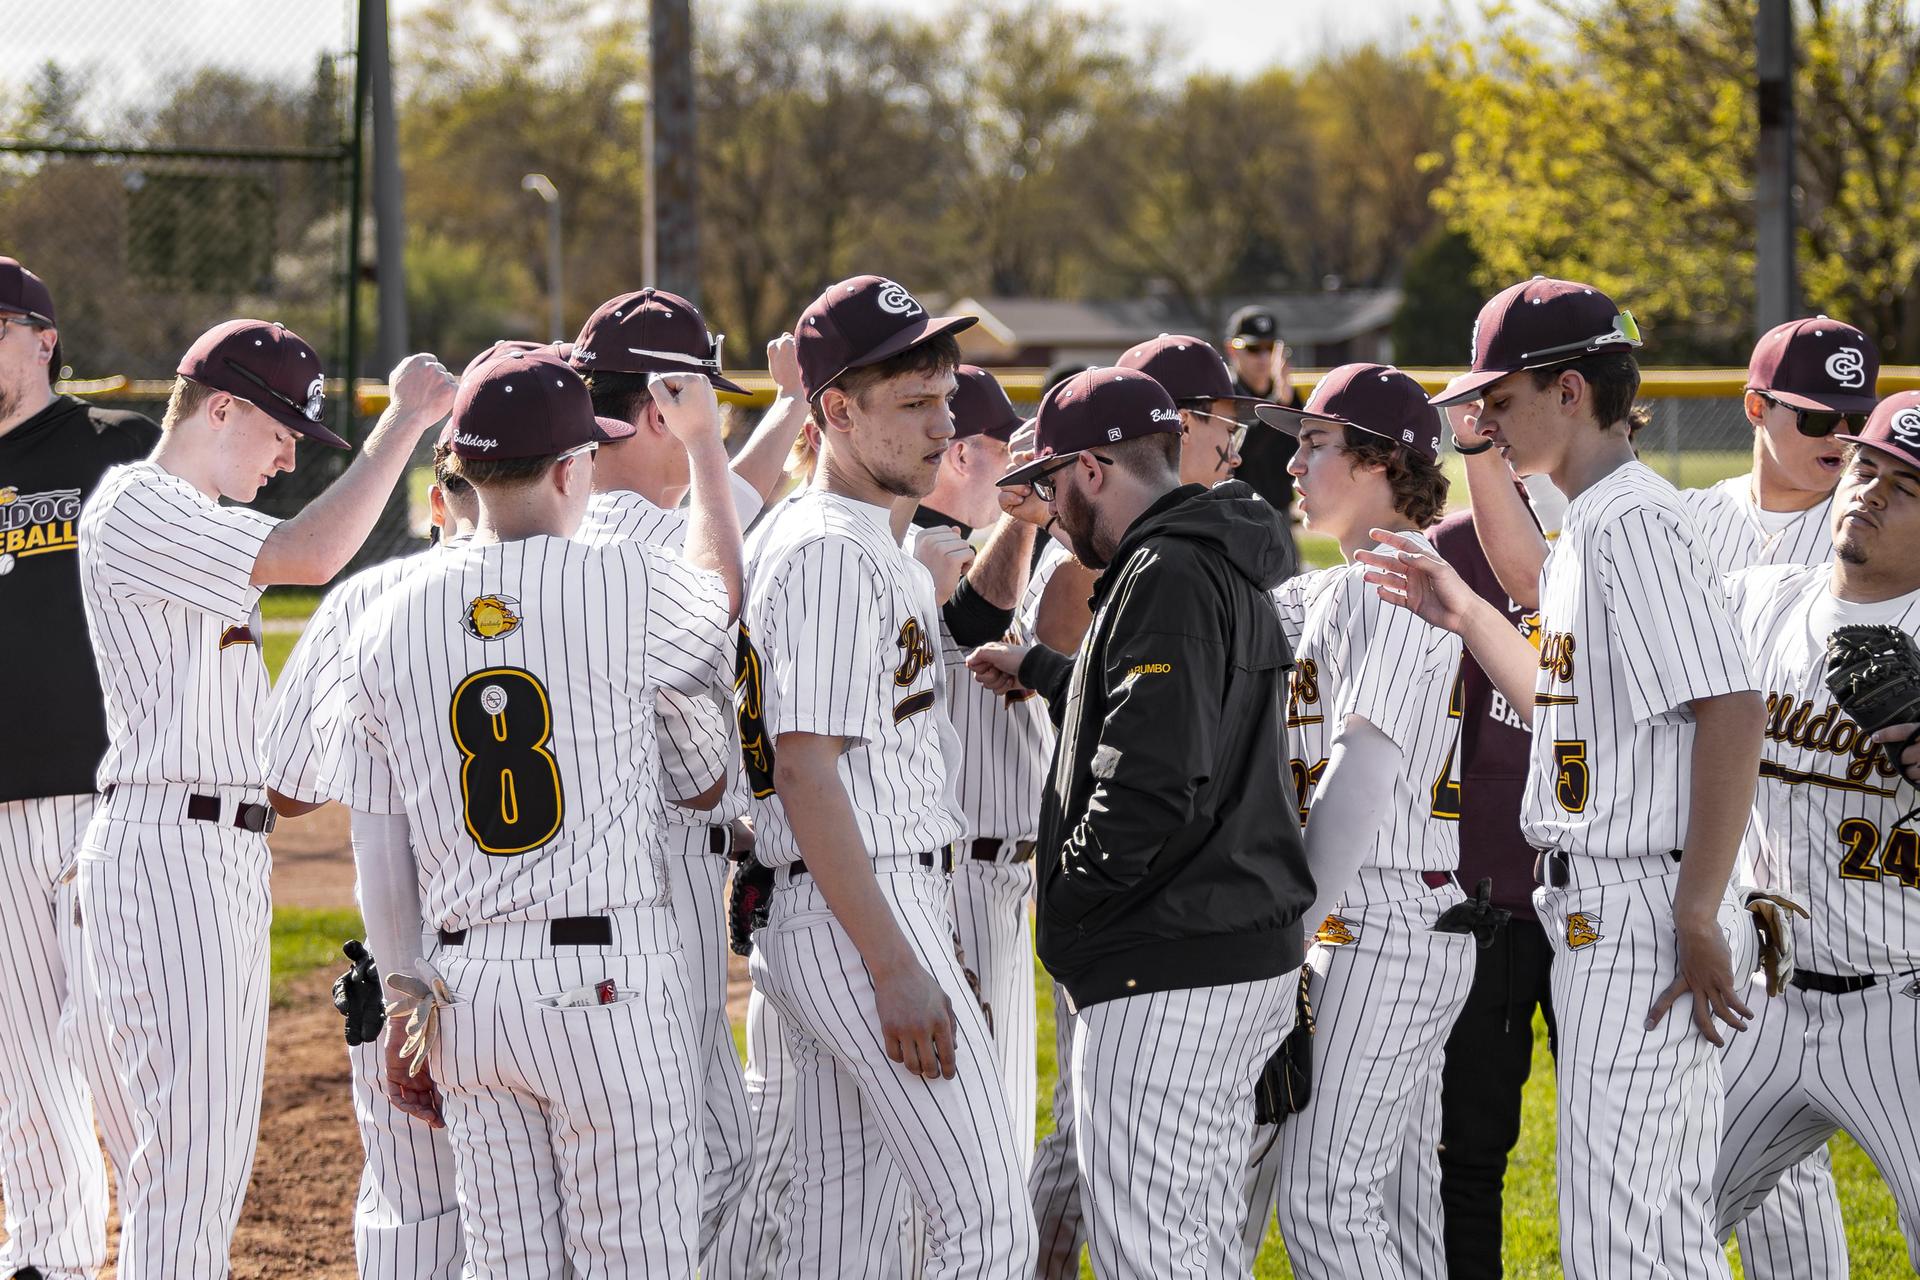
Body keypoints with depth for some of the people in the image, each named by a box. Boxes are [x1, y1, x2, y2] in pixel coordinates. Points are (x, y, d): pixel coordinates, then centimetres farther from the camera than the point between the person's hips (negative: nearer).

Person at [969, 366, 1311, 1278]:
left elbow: (1150, 783, -24)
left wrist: (1068, 891, -11)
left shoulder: (1164, 578, -15)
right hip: (1248, 953, 11)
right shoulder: (1227, 570, 17)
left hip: (1167, 974, -11)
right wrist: (1040, 673, 35)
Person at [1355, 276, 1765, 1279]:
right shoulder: (1588, 525, 17)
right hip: (1600, 916, 11)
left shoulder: (1632, 519, -16)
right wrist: (1466, 615, 26)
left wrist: (1696, 916, -26)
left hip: (1642, 917, -11)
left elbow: (1731, 708, -24)